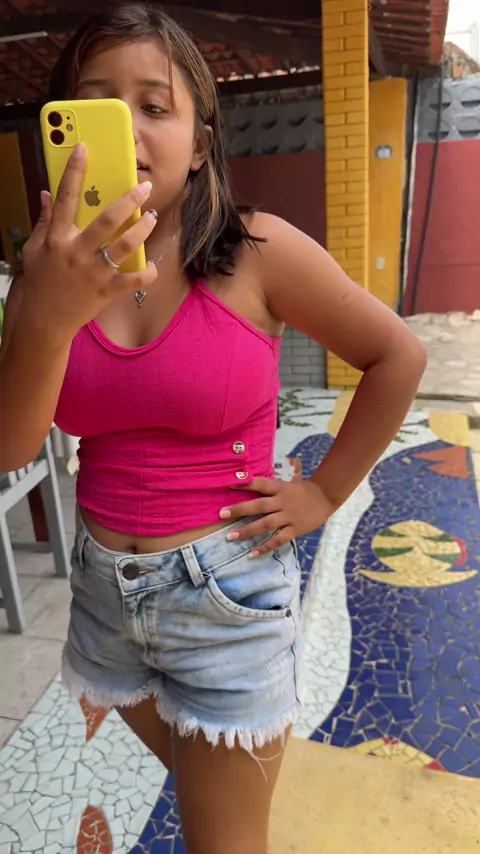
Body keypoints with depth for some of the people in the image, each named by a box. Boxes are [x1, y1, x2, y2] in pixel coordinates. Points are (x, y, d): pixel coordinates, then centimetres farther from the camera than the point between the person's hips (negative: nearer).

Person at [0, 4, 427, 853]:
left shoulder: (256, 252, -13)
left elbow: (398, 356, -4)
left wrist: (323, 493, -7)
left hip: (227, 590, -4)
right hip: (103, 586, 4)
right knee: (196, 785, 29)